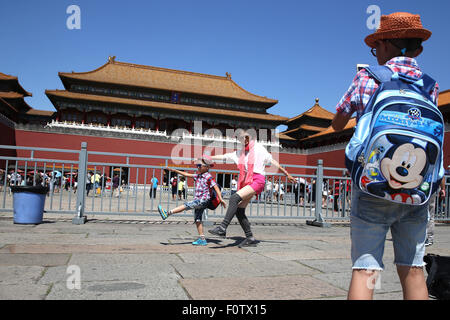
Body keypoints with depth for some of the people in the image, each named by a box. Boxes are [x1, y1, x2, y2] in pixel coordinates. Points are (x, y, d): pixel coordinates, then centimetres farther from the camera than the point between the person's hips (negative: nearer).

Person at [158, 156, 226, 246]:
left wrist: (221, 199, -25)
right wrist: (175, 171, 17)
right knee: (197, 220, 5)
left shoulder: (209, 177, -9)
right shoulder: (198, 176, 16)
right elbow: (187, 175, 20)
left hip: (204, 200, -9)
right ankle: (202, 239, 7)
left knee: (186, 205, -18)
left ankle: (167, 213, -18)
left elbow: (216, 187, -16)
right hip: (197, 200, 9)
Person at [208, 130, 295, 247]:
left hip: (257, 180, -7)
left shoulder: (259, 148, 9)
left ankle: (222, 228, -28)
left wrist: (287, 174, 12)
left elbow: (273, 161, 11)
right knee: (239, 211, -1)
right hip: (246, 182, 7)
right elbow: (223, 156, 24)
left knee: (234, 198, -25)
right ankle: (250, 238, 7)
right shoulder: (240, 153, 23)